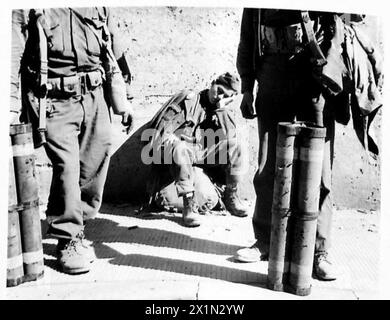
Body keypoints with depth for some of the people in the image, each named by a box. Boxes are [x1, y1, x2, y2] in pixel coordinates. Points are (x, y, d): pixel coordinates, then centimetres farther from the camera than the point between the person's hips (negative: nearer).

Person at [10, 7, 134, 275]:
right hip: (54, 101, -4)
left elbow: (110, 55, 19)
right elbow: (13, 54, -5)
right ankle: (67, 240, 7)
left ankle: (77, 230, 25)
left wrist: (121, 101, 16)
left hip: (94, 97, 4)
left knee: (94, 167, 5)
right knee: (66, 166, -10)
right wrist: (12, 108, -15)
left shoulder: (99, 7, 14)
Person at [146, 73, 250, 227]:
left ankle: (231, 195, -6)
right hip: (181, 146, -4)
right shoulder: (188, 99, 2)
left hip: (204, 153, 4)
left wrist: (221, 109, -6)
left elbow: (229, 137, -2)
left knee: (234, 145, -16)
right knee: (180, 149, -39)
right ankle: (188, 203, -34)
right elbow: (164, 127, -3)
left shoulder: (221, 112, 17)